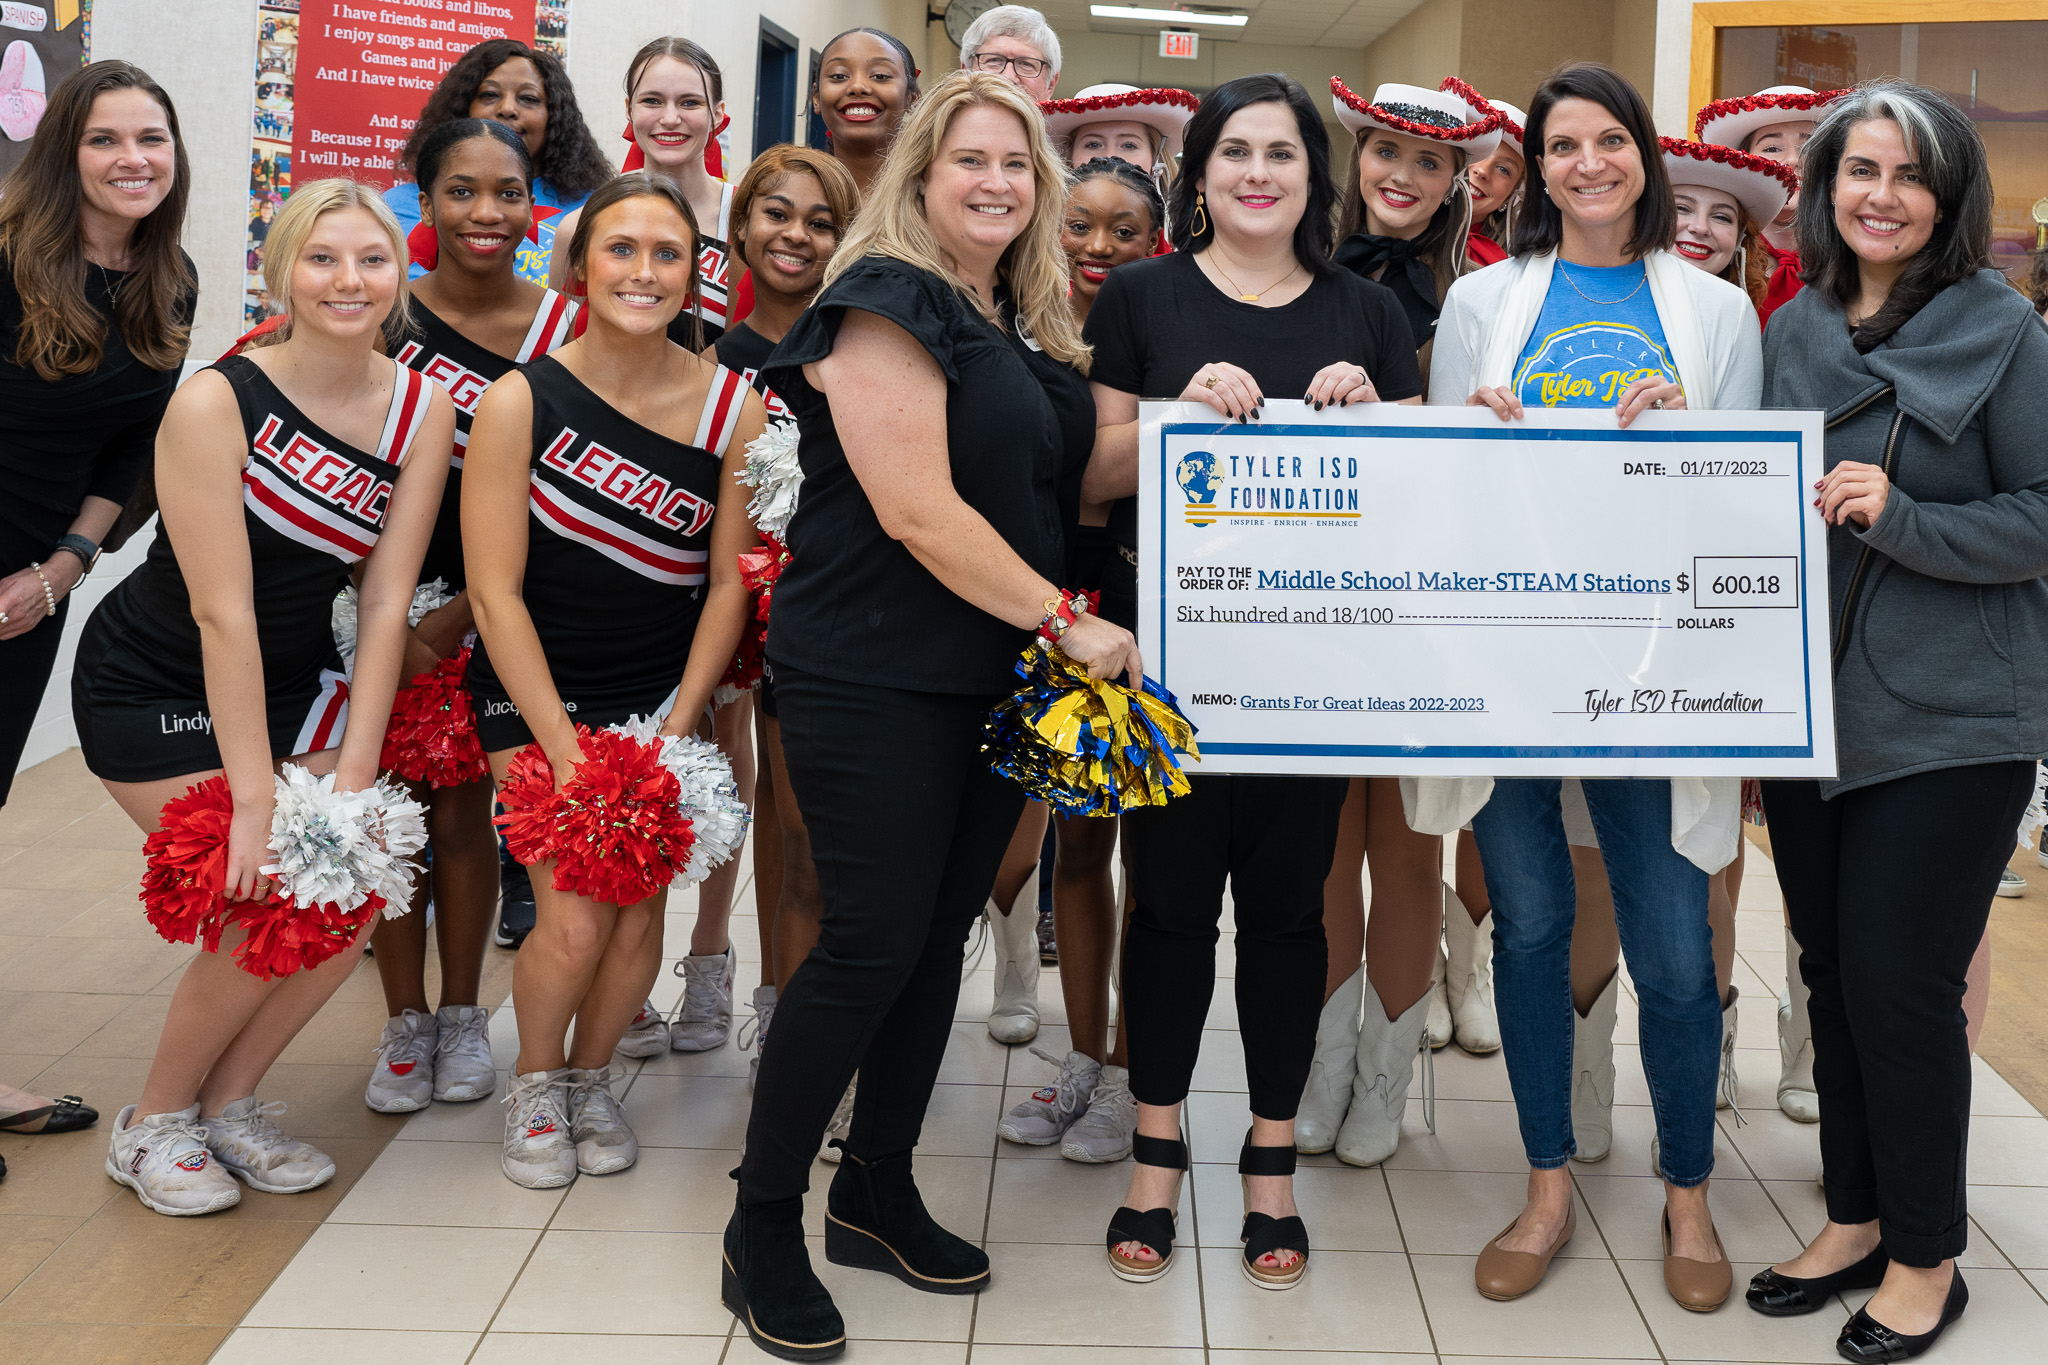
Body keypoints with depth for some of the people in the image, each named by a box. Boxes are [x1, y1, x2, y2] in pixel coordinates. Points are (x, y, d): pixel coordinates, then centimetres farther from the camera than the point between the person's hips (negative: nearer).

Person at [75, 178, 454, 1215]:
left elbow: (386, 603, -10)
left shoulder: (423, 410, -8)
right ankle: (155, 1121, 10)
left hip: (291, 680, 5)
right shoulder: (217, 401, -22)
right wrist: (253, 799, -25)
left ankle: (230, 1101, 13)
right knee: (270, 909, -16)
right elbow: (221, 612, -24)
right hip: (154, 689, -5)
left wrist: (354, 775, -16)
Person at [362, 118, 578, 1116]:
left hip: (496, 607, 0)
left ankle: (462, 1018, 23)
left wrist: (457, 618, -12)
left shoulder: (565, 331, -7)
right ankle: (404, 1024, 19)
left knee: (463, 811, 7)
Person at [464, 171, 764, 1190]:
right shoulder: (519, 400, -12)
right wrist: (566, 749, -16)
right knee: (573, 923, -12)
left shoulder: (732, 407, -6)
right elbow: (496, 591, -12)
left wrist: (674, 732, -8)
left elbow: (730, 581, -1)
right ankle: (535, 1081, 20)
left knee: (639, 913, -5)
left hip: (665, 688, 2)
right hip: (537, 690, -2)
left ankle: (592, 1076, 26)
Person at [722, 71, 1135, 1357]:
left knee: (941, 937, 11)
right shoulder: (886, 299, -10)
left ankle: (878, 1193, 26)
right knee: (874, 940, -8)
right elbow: (917, 508, -18)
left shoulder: (1019, 326, 16)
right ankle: (763, 1228, 8)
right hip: (874, 675, -8)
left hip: (995, 676, 8)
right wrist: (1065, 619, -16)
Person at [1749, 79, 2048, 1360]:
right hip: (1808, 707, 5)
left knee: (1902, 981, -3)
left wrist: (1900, 518, -21)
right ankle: (1857, 1218, 29)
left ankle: (1926, 1256, 16)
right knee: (1834, 970, 13)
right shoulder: (1790, 330, 10)